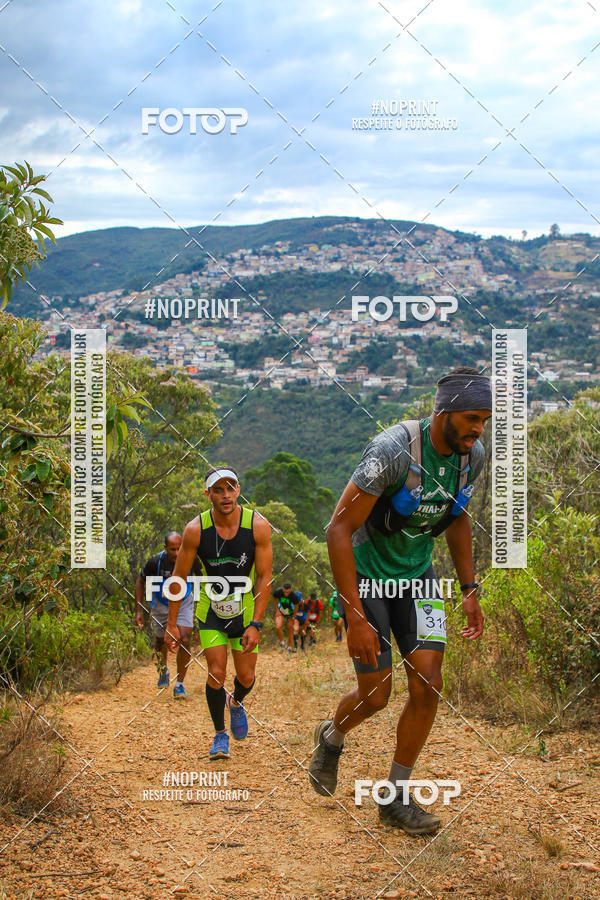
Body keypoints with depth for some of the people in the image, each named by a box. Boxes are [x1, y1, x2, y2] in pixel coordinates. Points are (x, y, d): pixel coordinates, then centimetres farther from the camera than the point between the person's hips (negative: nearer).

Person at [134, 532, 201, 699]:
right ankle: (163, 670, 48)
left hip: (184, 603, 0)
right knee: (161, 641, 15)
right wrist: (139, 610, -9)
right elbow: (140, 582, -7)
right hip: (161, 604, 1)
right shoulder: (155, 562, -26)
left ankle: (179, 685, -2)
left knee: (185, 641, -15)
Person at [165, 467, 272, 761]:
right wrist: (172, 623, -5)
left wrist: (255, 625, -16)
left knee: (246, 676, 3)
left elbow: (264, 577, -12)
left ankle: (236, 703, 40)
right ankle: (219, 734, 14)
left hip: (247, 604, 0)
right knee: (216, 674, -9)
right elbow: (179, 577, -6)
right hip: (211, 606, 0)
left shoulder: (258, 525, -18)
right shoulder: (195, 529, -17)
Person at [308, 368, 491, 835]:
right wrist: (356, 618, -30)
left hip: (417, 574, 5)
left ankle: (396, 797, 10)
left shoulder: (474, 455, -8)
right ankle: (332, 737, 35)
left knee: (428, 686, -6)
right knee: (375, 696, -1)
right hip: (366, 573, -5)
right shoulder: (394, 451, -30)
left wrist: (470, 591, 9)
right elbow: (339, 528, -28)